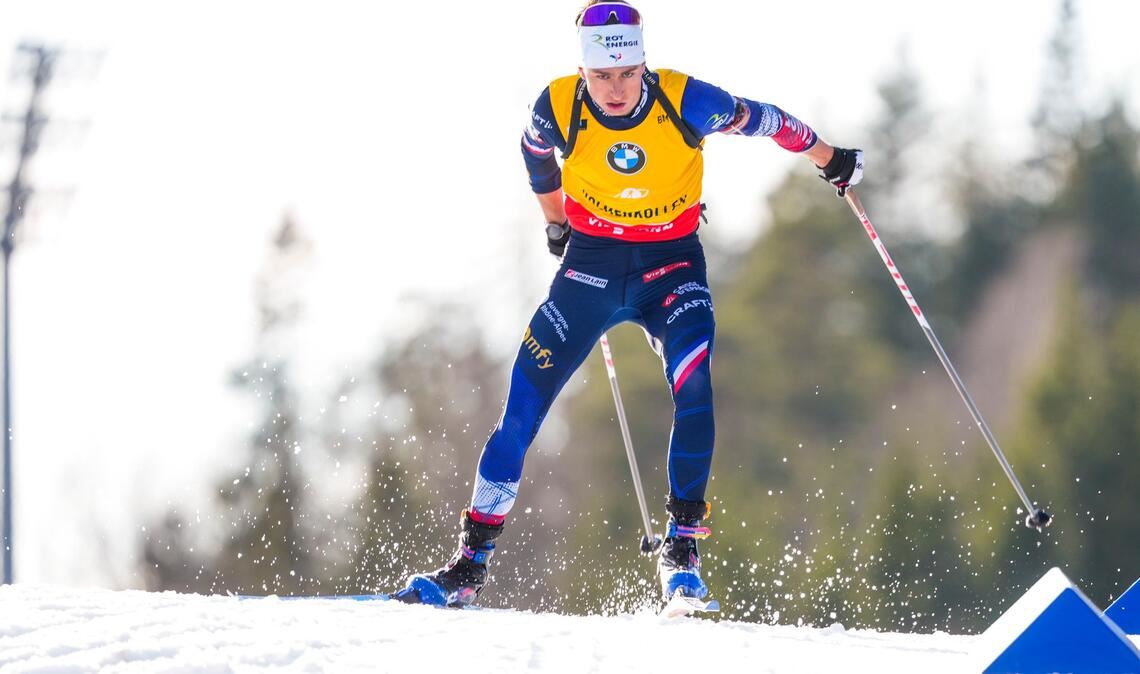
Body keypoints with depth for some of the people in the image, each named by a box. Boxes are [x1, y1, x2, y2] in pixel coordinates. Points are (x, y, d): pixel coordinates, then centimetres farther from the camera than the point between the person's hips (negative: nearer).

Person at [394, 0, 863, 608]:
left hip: (672, 264, -1)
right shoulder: (558, 107, -18)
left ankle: (681, 547, -12)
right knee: (524, 402, -8)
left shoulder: (683, 100, -22)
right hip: (592, 261, 1)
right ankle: (471, 562, -3)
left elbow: (757, 119, -3)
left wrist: (830, 159, 11)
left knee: (695, 390, -25)